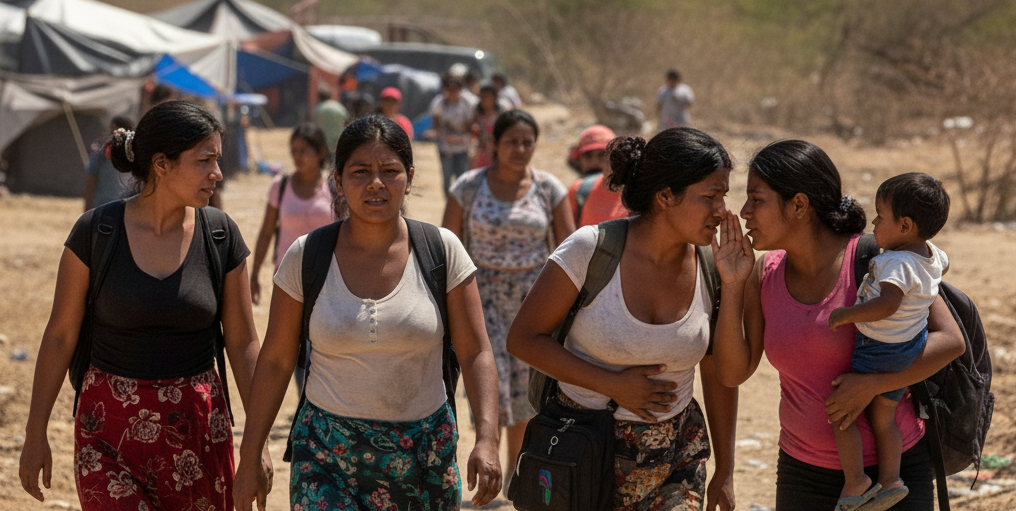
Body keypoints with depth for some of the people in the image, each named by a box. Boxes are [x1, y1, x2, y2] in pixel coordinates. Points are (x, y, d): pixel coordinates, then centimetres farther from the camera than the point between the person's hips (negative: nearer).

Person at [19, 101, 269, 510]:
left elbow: (242, 343, 3)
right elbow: (60, 336, 0)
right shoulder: (96, 231, -7)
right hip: (111, 426, -2)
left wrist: (258, 441, 1)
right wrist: (35, 433, 2)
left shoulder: (221, 237, -2)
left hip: (196, 426, 2)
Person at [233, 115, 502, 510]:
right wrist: (249, 458, 4)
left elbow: (476, 354, -3)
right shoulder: (306, 257, -3)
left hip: (423, 460, 1)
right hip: (328, 455, -1)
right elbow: (275, 362, 3)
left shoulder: (442, 251, -4)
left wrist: (487, 439, -16)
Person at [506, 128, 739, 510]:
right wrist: (613, 384, -18)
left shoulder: (711, 270, -5)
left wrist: (725, 472, 11)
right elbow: (523, 338, -11)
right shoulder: (591, 249, -15)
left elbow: (718, 376, 6)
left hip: (677, 457, 3)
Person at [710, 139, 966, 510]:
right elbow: (733, 372, -5)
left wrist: (870, 384, -25)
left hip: (894, 466, -4)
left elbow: (950, 340, -18)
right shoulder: (764, 273, -2)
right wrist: (732, 285, -14)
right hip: (805, 475, 4)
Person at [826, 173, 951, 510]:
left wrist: (847, 314, -33)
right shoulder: (932, 254, 1)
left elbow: (887, 304, -42)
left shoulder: (897, 264, -28)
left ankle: (855, 481, 7)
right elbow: (943, 266, 25)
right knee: (883, 416, 19)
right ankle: (890, 480, 21)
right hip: (910, 349, 9)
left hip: (882, 351, -9)